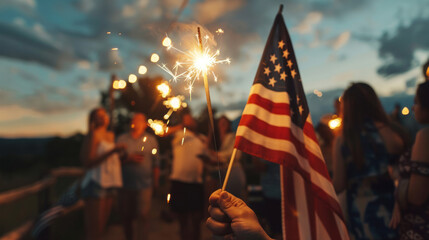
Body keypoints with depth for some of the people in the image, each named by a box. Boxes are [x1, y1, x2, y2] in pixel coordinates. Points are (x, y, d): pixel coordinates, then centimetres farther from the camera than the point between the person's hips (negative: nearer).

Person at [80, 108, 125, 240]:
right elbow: (88, 162, -15)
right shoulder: (93, 135, -5)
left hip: (110, 184, 7)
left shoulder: (111, 135, 15)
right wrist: (112, 151, -21)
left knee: (101, 228, 13)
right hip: (96, 184, -7)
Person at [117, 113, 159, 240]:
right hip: (125, 185, 2)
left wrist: (155, 181, 5)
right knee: (126, 216, 9)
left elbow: (155, 162, 7)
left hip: (144, 185, -1)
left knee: (143, 215, -6)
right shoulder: (122, 139, 8)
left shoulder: (151, 139, 7)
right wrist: (129, 158, -12)